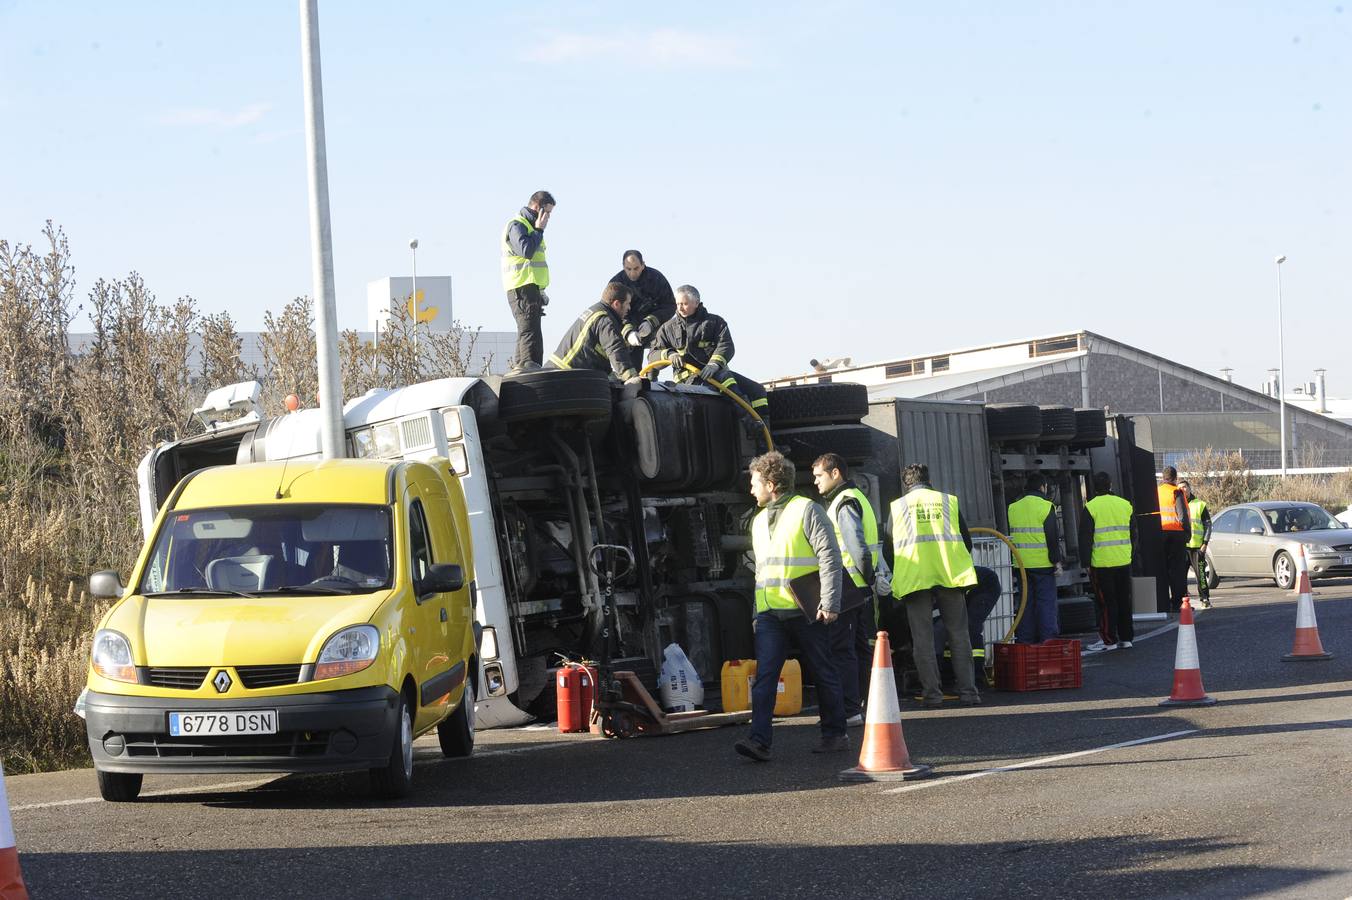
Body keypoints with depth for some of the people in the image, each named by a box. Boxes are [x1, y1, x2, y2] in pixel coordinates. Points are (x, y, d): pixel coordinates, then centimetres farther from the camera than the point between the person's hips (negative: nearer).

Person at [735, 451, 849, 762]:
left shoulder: (806, 510, -5)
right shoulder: (759, 520, 19)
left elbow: (829, 556, -10)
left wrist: (829, 603, -16)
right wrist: (757, 613, 20)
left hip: (805, 611, -6)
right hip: (770, 614, 6)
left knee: (824, 673, 5)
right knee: (764, 675, -8)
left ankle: (835, 734, 16)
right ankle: (759, 740, -15)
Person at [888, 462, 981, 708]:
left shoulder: (897, 506, 10)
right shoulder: (949, 501, 13)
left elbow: (888, 546, 10)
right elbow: (966, 540, 14)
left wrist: (897, 576, 23)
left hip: (914, 577, -1)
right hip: (950, 575, 1)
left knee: (922, 638, 2)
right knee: (959, 634, 6)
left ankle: (932, 692, -2)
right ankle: (967, 690, 3)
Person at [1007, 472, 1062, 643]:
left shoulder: (1013, 508, 10)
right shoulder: (1045, 507, -8)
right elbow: (1052, 537, -11)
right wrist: (1056, 560, -7)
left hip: (1021, 564, 5)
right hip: (1043, 563, -5)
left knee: (1026, 602, 9)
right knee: (1046, 601, -2)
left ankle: (1025, 639, 9)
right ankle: (1048, 639, -6)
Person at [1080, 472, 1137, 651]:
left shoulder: (1090, 508, -9)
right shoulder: (1125, 505, 6)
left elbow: (1085, 538, -7)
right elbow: (1133, 534, 14)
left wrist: (1086, 562, 0)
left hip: (1102, 563, -5)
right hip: (1124, 562, 5)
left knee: (1106, 602, 0)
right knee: (1124, 600, 12)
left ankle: (1109, 639, 1)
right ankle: (1126, 637, 16)